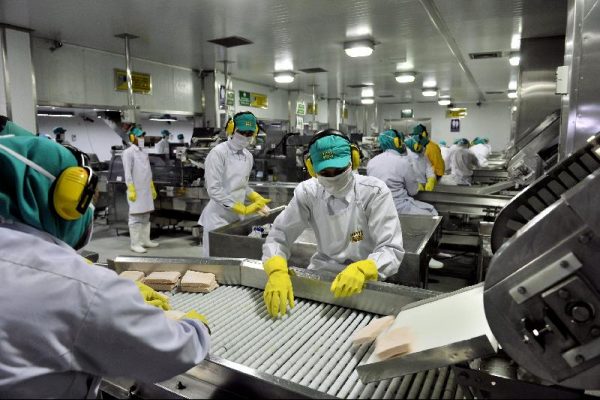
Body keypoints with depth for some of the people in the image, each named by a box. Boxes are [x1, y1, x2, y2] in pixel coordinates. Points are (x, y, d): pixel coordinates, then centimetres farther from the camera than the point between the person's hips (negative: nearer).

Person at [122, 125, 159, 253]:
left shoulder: (143, 153, 16)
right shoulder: (128, 152, -8)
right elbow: (128, 173, -13)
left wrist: (152, 187, 20)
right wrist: (131, 190, -18)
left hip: (146, 190, 8)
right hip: (136, 191, -8)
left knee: (146, 217, 13)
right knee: (135, 218, -4)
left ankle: (145, 240, 21)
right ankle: (134, 244, 1)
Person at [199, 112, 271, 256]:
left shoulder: (248, 156, 6)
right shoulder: (218, 153, -15)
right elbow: (214, 190, -21)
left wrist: (257, 199, 1)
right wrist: (244, 209, -23)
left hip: (237, 217, 7)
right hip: (218, 217, -6)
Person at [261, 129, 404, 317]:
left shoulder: (374, 192, -15)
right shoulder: (307, 192, -7)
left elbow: (392, 250, -18)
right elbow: (278, 236, -7)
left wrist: (362, 270, -38)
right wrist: (277, 272, -28)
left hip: (364, 279, -3)